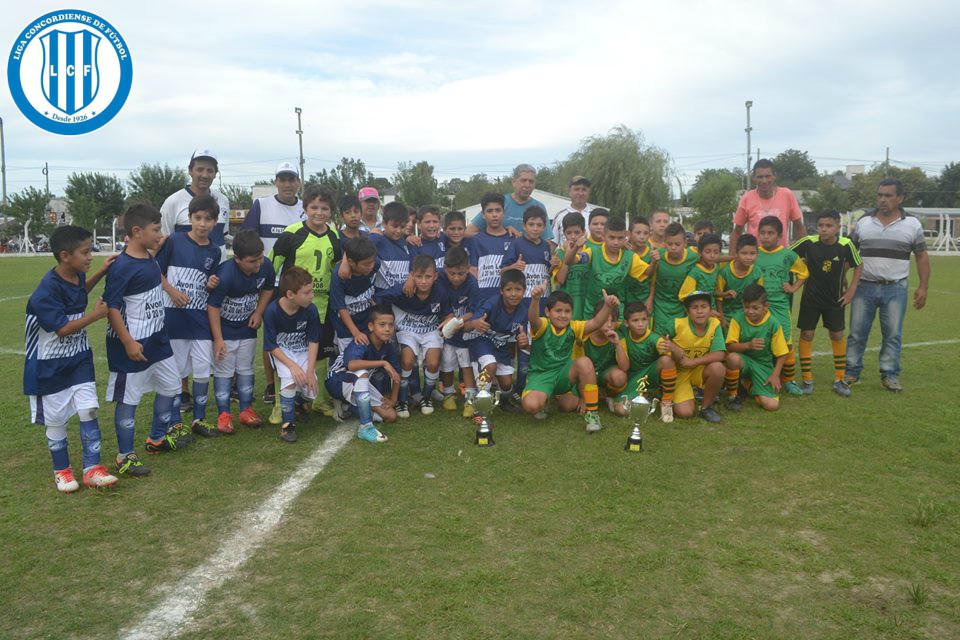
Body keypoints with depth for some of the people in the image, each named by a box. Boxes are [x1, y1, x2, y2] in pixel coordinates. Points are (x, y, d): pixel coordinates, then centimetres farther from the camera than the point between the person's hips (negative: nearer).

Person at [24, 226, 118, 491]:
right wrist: (95, 315, -20)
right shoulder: (47, 290, -26)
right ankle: (61, 471, 25)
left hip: (79, 358, 6)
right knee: (56, 418, 8)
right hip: (51, 364, -6)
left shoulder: (77, 275, -3)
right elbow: (62, 329, -25)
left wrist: (101, 272, 11)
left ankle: (92, 469, 6)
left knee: (89, 410, -1)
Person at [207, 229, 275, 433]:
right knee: (224, 371, 3)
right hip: (224, 329, -4)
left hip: (248, 327, 4)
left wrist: (258, 312, -6)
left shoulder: (266, 266, -18)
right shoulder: (225, 274, -32)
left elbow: (268, 289, 5)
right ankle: (223, 415, 13)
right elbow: (213, 306, -23)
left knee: (246, 370, 13)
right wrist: (218, 339, -21)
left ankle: (246, 410, 24)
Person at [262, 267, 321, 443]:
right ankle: (287, 424, -8)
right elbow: (271, 346, -16)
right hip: (281, 351, -2)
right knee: (290, 380, -29)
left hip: (303, 351, 3)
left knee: (311, 392, -10)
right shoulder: (272, 311, -24)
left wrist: (310, 370, -17)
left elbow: (313, 341, -10)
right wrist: (293, 366, -26)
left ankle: (297, 402, 29)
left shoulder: (311, 310, -19)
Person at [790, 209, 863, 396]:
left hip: (835, 299, 1)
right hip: (810, 298, -1)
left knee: (837, 336, 7)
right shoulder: (808, 242, -16)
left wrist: (851, 290, -2)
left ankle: (839, 379, 20)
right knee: (806, 334, 0)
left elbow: (858, 265, 1)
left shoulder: (845, 245, -14)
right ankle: (807, 379, 11)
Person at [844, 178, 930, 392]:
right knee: (857, 332, 3)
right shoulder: (863, 223, 5)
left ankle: (890, 375, 14)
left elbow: (922, 256, 6)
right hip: (864, 286, 1)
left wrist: (923, 287, -1)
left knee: (893, 334, 3)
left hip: (895, 289, -1)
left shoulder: (912, 225, 3)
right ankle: (851, 372, 13)